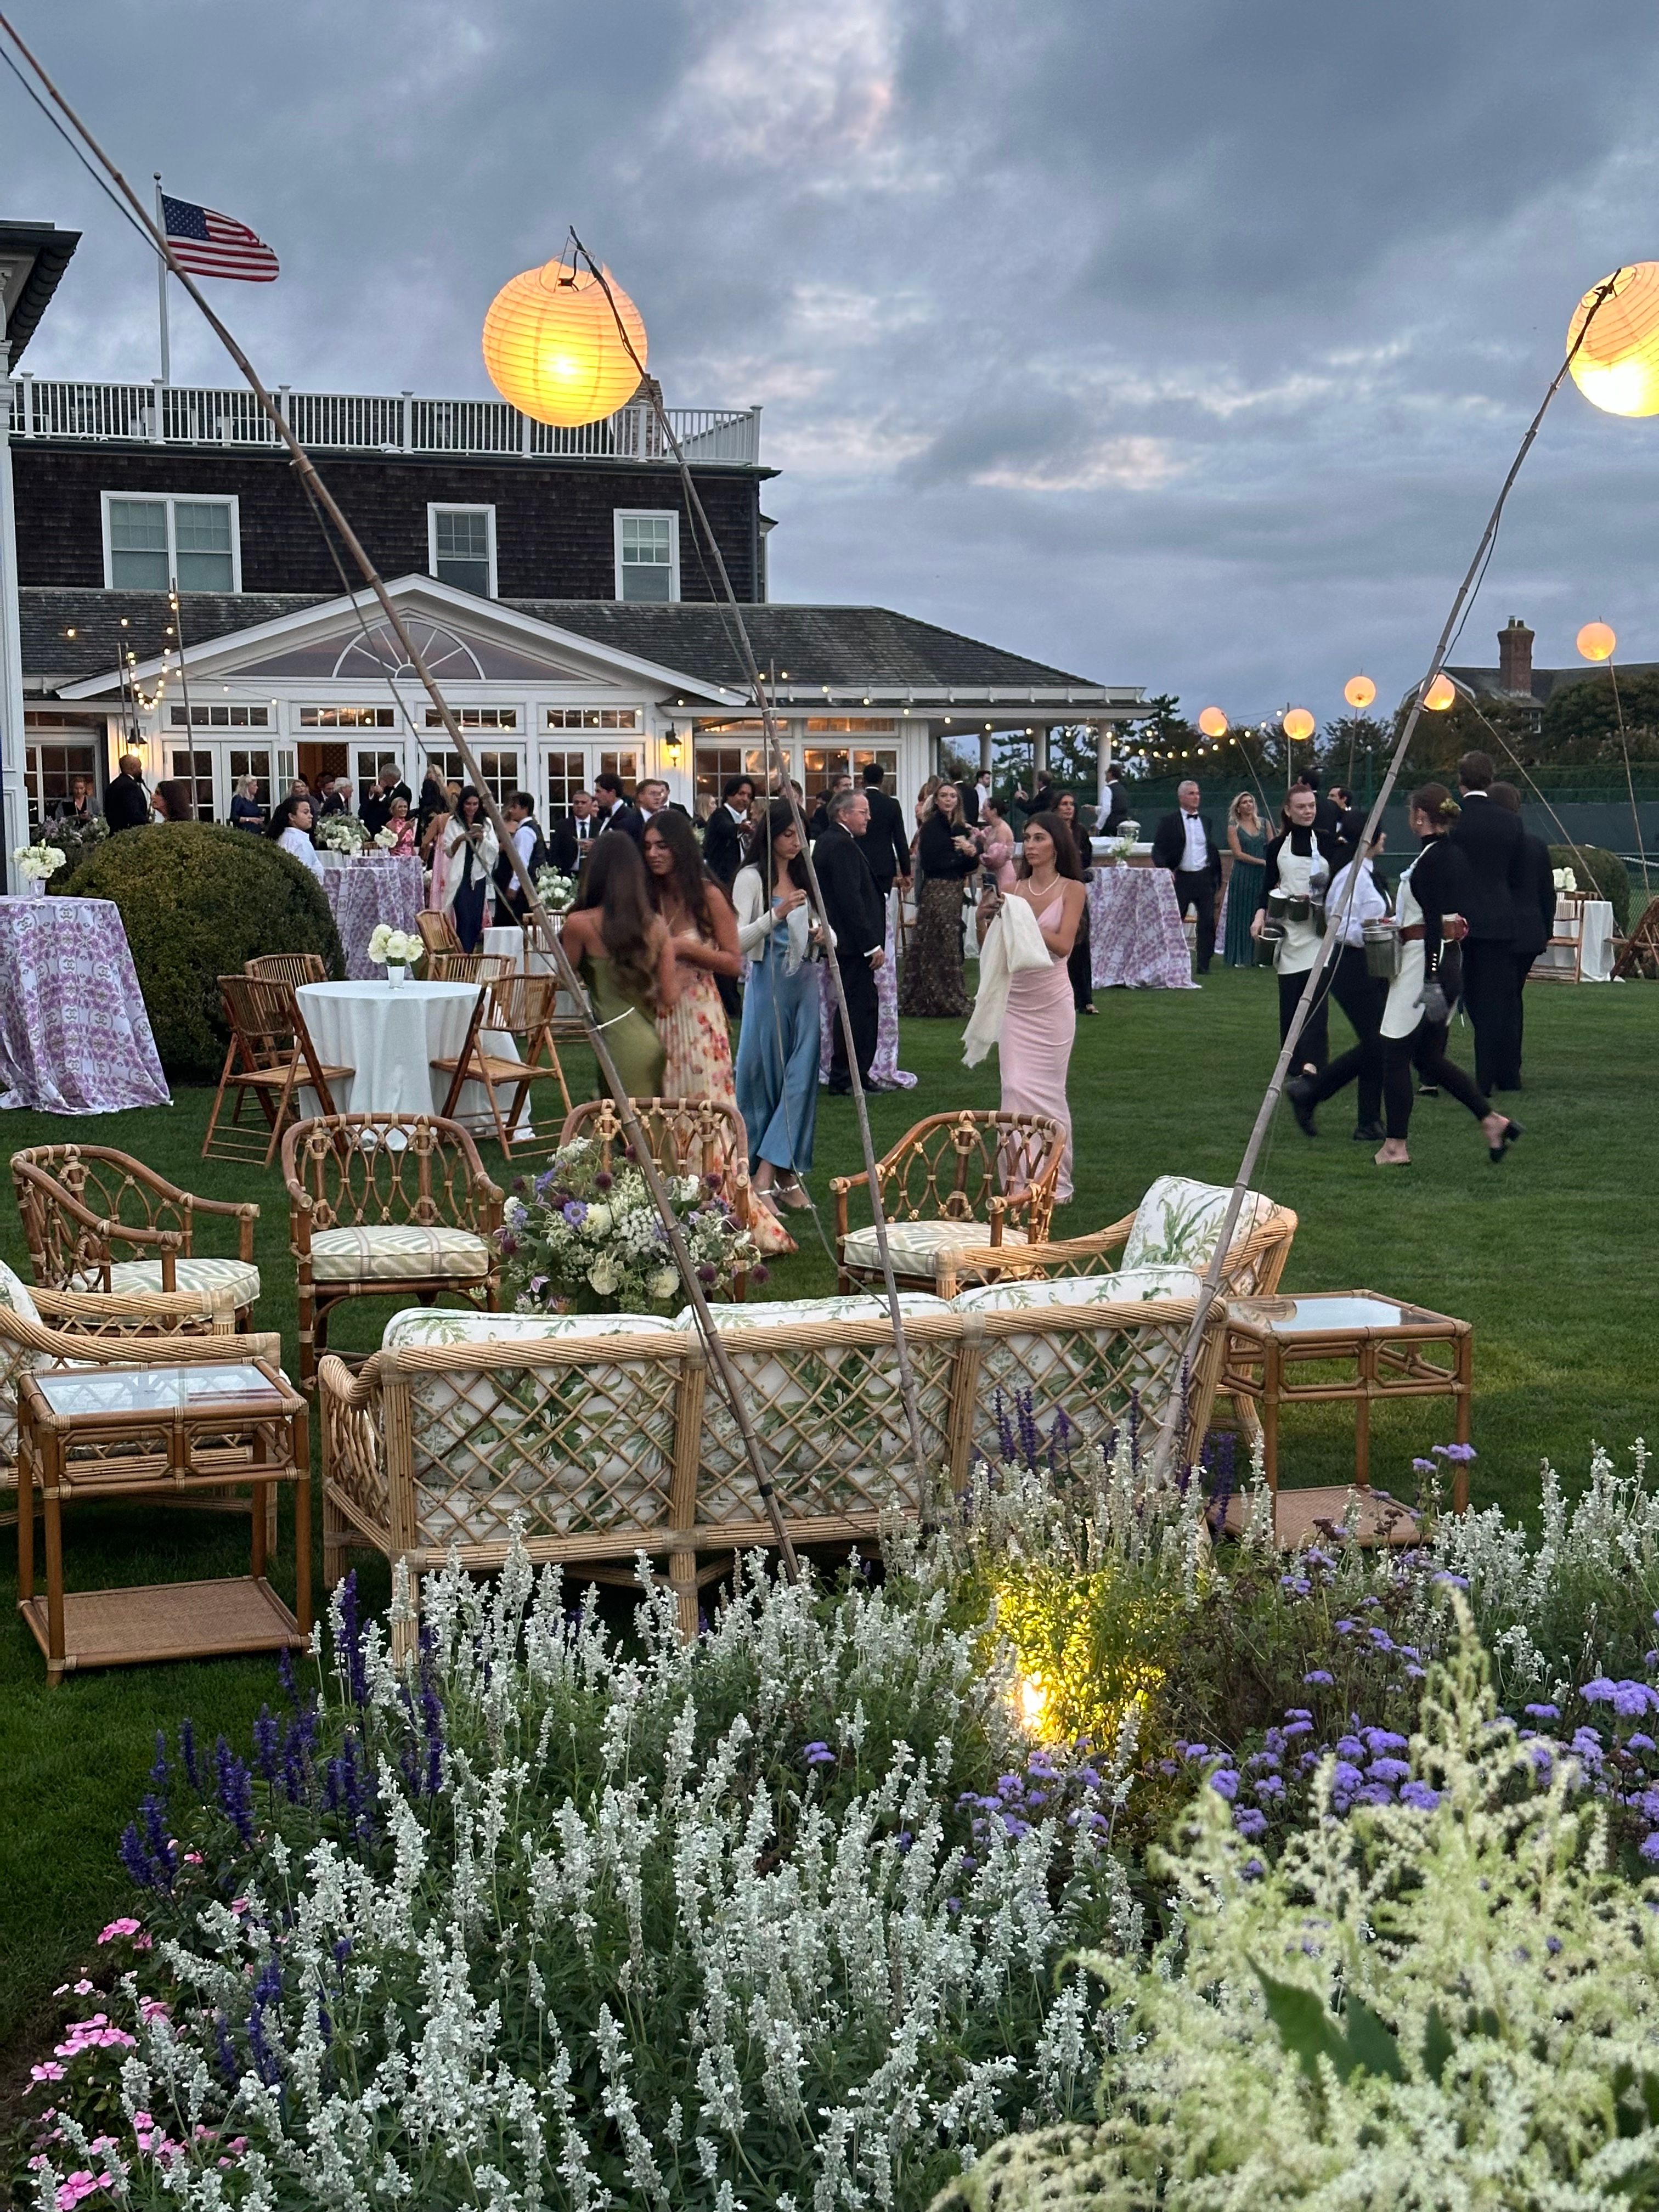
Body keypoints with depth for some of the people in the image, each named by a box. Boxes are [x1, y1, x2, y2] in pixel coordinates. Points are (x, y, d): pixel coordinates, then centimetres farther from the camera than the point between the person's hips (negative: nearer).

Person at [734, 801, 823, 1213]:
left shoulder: (805, 876, 14)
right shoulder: (752, 878, -5)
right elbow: (737, 941, -12)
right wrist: (777, 913, -23)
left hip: (805, 982, 6)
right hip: (768, 982, -5)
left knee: (801, 1075, -3)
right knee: (764, 1074, 0)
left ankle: (771, 1169, -2)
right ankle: (784, 1172, 11)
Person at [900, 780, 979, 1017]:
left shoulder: (960, 828, 12)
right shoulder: (931, 827, -8)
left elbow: (972, 865, 10)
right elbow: (930, 862, -18)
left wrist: (972, 853, -12)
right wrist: (960, 853, -12)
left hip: (954, 891, 7)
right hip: (935, 890, -7)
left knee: (951, 943, 8)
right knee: (939, 944, -3)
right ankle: (941, 999, 4)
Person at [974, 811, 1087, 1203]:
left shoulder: (1072, 889, -2)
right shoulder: (1013, 890, 5)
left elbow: (1063, 945, -14)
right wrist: (983, 918, -14)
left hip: (1051, 1001, -2)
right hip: (1013, 1001, 2)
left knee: (1047, 1090, 2)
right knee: (1016, 1088, -2)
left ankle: (1056, 1181, 12)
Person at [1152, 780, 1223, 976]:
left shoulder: (1206, 822, 13)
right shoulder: (1169, 822, -1)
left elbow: (1213, 850, 18)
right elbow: (1158, 851, -5)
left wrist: (1215, 875, 11)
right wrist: (1165, 870, -20)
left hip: (1204, 878, 3)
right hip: (1181, 878, -3)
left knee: (1208, 922, -1)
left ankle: (1204, 965, 5)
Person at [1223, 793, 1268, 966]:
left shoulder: (1263, 823, 10)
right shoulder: (1234, 827, 1)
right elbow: (1238, 854, -7)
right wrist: (1262, 862, -12)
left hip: (1263, 876, 3)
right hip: (1243, 877, -3)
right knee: (1242, 916, -1)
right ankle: (1240, 957, 3)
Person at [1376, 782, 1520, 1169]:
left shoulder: (1430, 858, -16)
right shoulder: (1457, 855, 11)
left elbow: (1433, 923, -21)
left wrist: (1431, 982, -23)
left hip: (1425, 960, -10)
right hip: (1450, 960, 10)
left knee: (1396, 1054, 0)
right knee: (1429, 1057, 15)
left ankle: (1395, 1146, 4)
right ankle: (1492, 1121, 10)